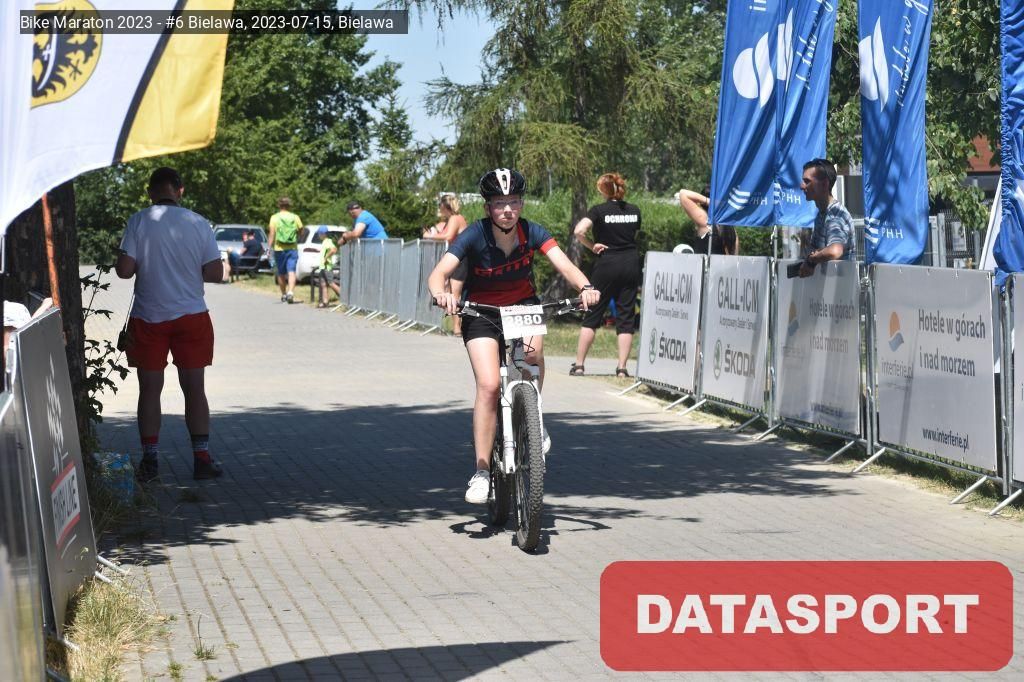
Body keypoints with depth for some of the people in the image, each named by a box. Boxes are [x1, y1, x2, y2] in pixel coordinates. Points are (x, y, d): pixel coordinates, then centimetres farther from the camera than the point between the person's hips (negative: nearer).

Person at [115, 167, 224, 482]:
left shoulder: (139, 222, -7)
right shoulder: (198, 223, -3)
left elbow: (124, 270, -11)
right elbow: (215, 273, -4)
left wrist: (144, 266, 10)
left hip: (148, 318, -1)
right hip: (191, 317, 1)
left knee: (150, 390, 7)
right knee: (194, 389, 7)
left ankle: (150, 459, 9)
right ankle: (202, 458, 6)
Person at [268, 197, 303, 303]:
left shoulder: (274, 218, -2)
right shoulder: (295, 217, 3)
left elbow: (272, 234, -7)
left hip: (279, 249, 0)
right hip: (292, 248, 0)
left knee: (281, 273, 12)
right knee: (291, 272, -7)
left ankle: (284, 295, 21)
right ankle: (291, 292, -27)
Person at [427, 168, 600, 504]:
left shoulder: (532, 233, -17)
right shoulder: (474, 236, -22)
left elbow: (564, 265, -28)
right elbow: (438, 274, -32)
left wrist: (585, 287, -49)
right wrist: (441, 294, -55)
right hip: (480, 312, -2)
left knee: (533, 350, -30)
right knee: (489, 385, -18)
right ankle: (482, 471, -10)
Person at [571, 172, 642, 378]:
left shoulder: (599, 210, -7)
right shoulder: (634, 211, 6)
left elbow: (579, 231, -21)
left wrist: (592, 246, -8)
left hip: (606, 264, -3)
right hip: (631, 264, 3)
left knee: (592, 314, 5)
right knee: (626, 316, 4)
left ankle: (579, 365, 5)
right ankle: (622, 367, 0)